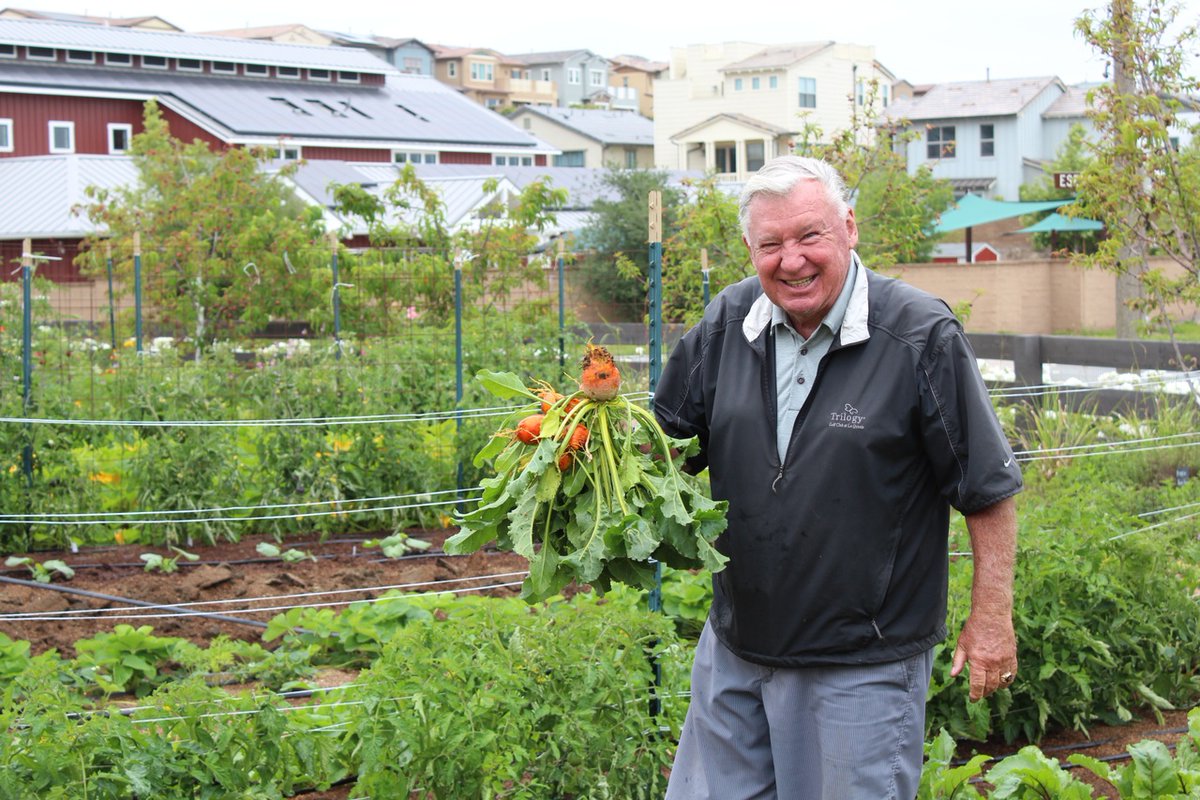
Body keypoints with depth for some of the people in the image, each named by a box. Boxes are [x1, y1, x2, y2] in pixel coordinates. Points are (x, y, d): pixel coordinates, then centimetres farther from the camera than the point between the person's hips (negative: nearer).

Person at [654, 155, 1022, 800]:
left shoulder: (921, 337, -13)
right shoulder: (727, 323, 2)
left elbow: (987, 488, -8)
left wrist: (991, 618, -7)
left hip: (863, 666, -5)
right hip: (734, 649, 5)